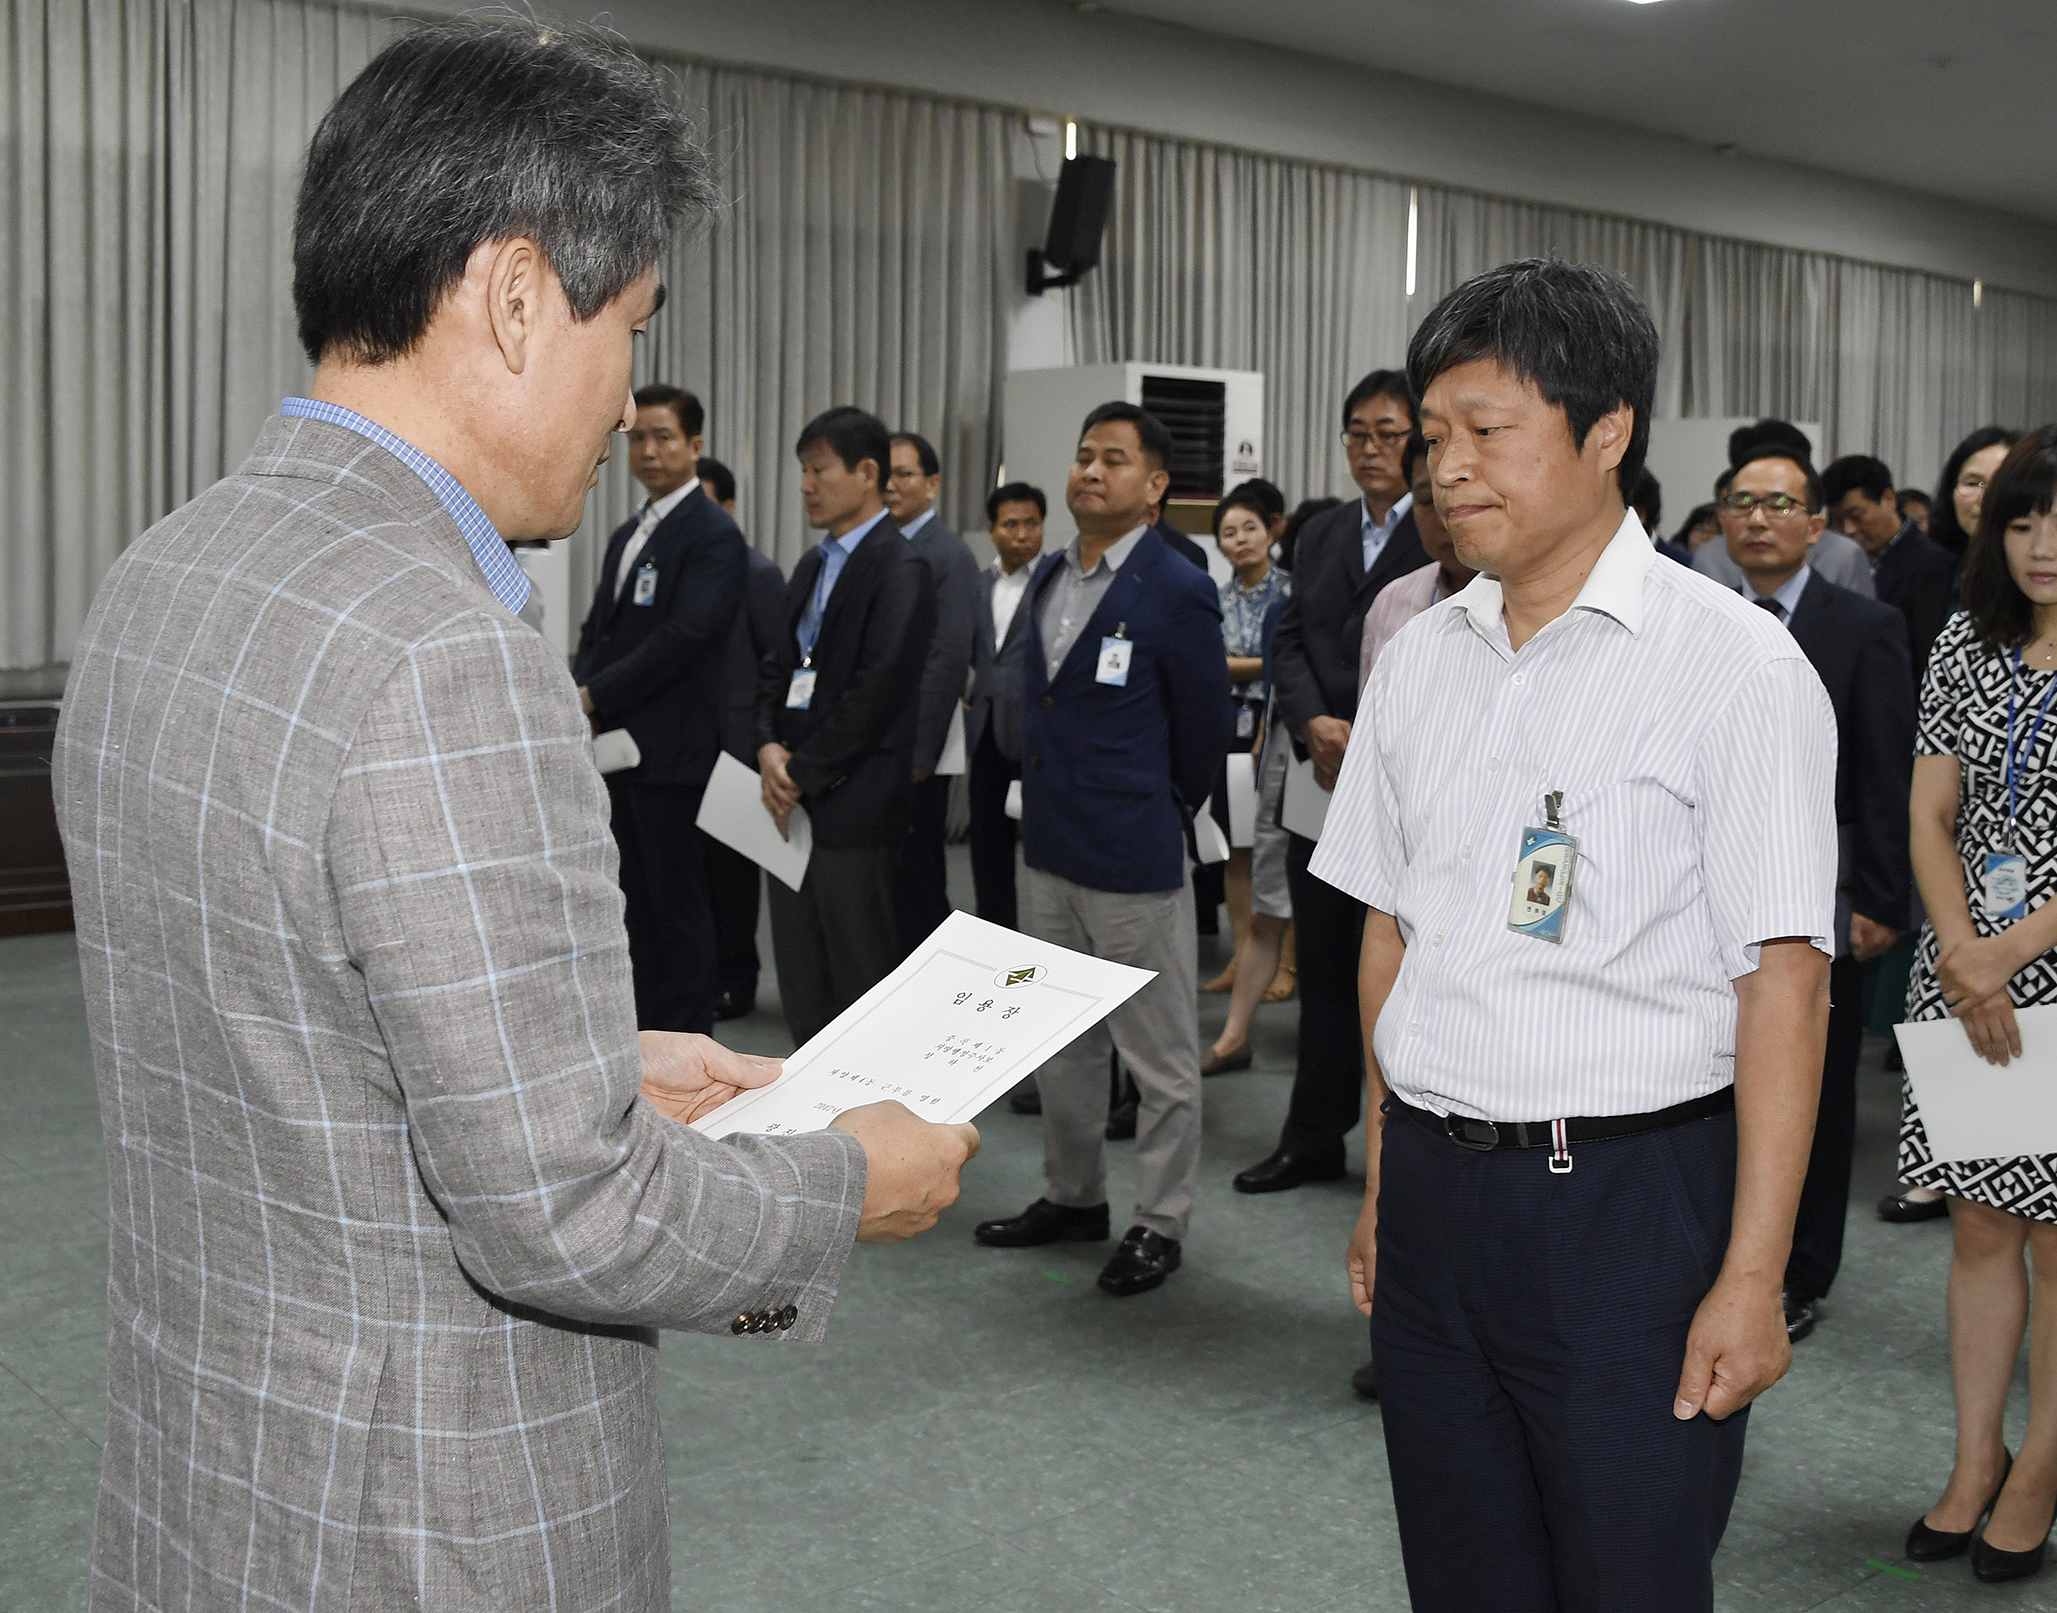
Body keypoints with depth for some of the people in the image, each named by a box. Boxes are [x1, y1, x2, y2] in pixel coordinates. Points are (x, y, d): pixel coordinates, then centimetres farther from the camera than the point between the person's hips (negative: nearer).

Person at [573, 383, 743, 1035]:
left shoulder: (714, 535, -10)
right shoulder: (626, 535, 17)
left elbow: (682, 637, -19)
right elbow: (598, 629, 18)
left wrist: (594, 695, -17)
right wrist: (579, 698, 0)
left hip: (673, 749, -8)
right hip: (619, 745, 8)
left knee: (679, 903, -1)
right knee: (639, 903, 13)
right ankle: (648, 1034, 23)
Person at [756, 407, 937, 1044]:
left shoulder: (900, 568, -10)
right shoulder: (813, 566, 18)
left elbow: (878, 689, -17)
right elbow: (779, 666, 16)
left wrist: (803, 774, -13)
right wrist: (769, 747, -2)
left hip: (852, 806, -8)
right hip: (792, 801, 8)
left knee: (861, 980, 0)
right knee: (803, 986, 13)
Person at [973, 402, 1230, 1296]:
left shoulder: (1178, 593, -12)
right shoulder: (1049, 575, 10)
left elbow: (1203, 728, -4)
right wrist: (1049, 803, 17)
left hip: (1133, 857, -8)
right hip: (1047, 850, 8)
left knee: (1157, 1054, 4)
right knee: (1058, 1042, 18)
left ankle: (1159, 1223, 16)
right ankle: (1073, 1196, 33)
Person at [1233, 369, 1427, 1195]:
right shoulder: (1320, 535, 14)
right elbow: (1290, 643, 9)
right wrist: (1315, 723, -9)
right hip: (1325, 785, 6)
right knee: (1322, 966, 13)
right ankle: (1313, 1140, 24)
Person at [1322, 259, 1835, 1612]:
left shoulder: (1738, 666, -9)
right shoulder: (1420, 659, 8)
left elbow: (1784, 986, -12)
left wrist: (1753, 1277, -15)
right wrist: (1386, 1181, 13)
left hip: (1631, 1195, -5)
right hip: (1434, 1187, 5)